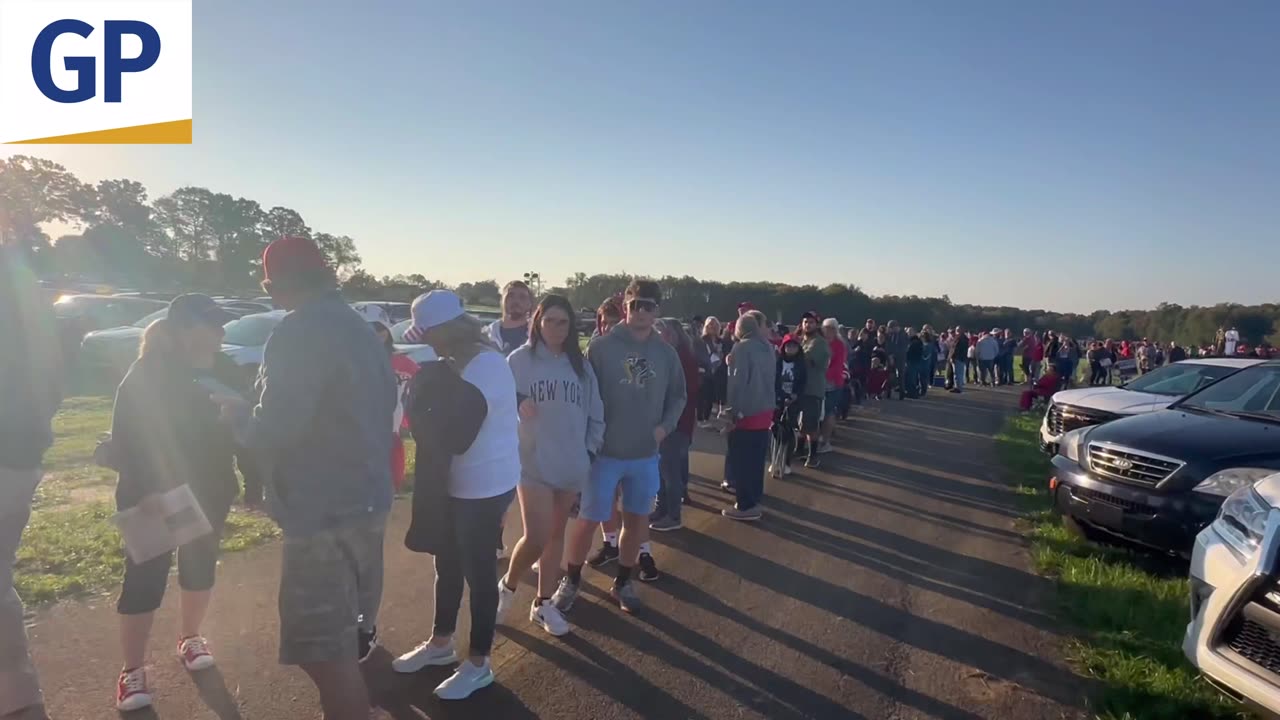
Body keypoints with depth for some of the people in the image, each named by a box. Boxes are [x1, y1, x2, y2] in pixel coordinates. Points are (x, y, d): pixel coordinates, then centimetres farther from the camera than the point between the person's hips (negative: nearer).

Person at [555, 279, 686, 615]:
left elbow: (678, 396, 11)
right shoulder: (601, 347, -10)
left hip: (646, 455, 4)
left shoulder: (666, 353, 0)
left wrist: (665, 426, -3)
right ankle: (571, 581, 26)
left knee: (636, 521, 14)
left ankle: (623, 582, 34)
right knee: (588, 520, 4)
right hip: (605, 452, -3)